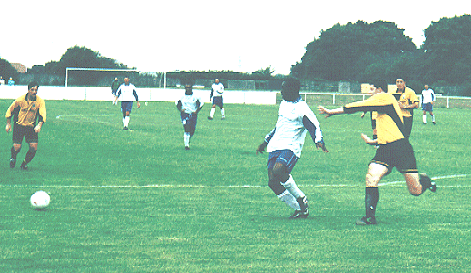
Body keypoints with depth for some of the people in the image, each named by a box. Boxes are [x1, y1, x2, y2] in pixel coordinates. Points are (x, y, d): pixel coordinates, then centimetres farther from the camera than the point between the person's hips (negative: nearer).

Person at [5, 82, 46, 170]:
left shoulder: (40, 101, -9)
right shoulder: (20, 100, -10)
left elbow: (42, 115, -17)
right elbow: (10, 111, 4)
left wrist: (39, 125, -34)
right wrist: (8, 124, 3)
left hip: (31, 127, 1)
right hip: (19, 126, -1)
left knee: (34, 148, -10)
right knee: (17, 147, -9)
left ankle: (25, 163, 18)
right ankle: (13, 158, 28)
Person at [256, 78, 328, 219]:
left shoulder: (302, 109, -7)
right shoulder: (284, 104, 18)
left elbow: (314, 127, -12)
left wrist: (319, 141, -31)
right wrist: (266, 141, 35)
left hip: (291, 147, -8)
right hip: (275, 147, 8)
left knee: (277, 170, -33)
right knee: (273, 182, -6)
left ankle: (301, 198, -12)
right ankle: (298, 209, 6)